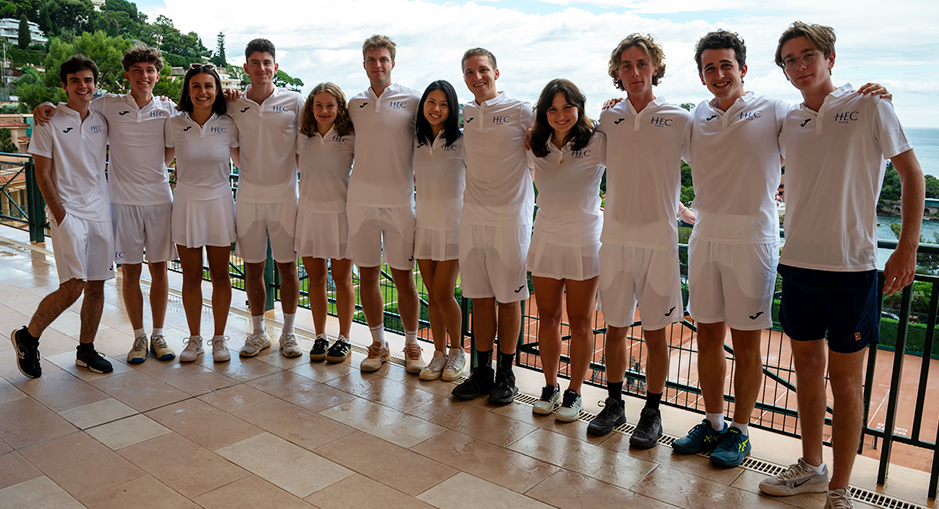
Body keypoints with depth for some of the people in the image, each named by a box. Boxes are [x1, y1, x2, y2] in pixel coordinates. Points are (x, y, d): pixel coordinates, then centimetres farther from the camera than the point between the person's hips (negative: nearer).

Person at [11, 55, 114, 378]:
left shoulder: (102, 122, 10)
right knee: (73, 286, -14)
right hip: (67, 211, -5)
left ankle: (86, 350, 19)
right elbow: (43, 176, -5)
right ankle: (28, 337, 8)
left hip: (100, 211, 5)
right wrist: (61, 215, -12)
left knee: (97, 284, 6)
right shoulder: (50, 124, -3)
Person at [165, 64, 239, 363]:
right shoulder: (175, 125, -1)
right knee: (191, 276, 7)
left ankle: (219, 338, 19)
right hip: (187, 203, 0)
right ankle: (194, 338, 21)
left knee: (220, 276, 6)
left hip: (219, 203, 0)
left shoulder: (227, 125, -2)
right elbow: (163, 159, 14)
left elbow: (241, 160, 10)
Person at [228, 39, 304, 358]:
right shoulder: (234, 106, 6)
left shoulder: (294, 102, 0)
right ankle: (258, 332, 23)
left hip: (284, 194, -2)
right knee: (253, 267, 8)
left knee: (287, 266, 3)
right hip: (248, 196, 2)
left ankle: (288, 332, 18)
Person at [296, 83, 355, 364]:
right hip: (309, 212, 3)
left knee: (342, 279, 4)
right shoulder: (302, 138, 6)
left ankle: (344, 339, 16)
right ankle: (320, 337, 21)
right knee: (316, 278, 9)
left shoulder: (350, 137, -4)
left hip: (340, 213, -3)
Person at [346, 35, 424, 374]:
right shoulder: (354, 104, 12)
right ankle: (378, 344, 22)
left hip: (399, 200, -3)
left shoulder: (412, 101, 2)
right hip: (360, 199, 3)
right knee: (367, 275, 7)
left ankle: (411, 345, 17)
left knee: (403, 276, 1)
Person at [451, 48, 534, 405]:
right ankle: (482, 371, 21)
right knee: (480, 297, 9)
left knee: (508, 298, 4)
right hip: (472, 217, 4)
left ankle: (506, 373, 17)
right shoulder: (464, 114, 12)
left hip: (510, 217, -4)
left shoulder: (521, 111, -3)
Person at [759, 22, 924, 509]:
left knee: (845, 379, 2)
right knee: (808, 367, 13)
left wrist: (907, 246, -7)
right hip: (798, 263, 5)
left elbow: (911, 174, 0)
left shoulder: (869, 106, -3)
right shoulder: (789, 121, 9)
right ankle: (810, 467, 29)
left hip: (851, 267, -4)